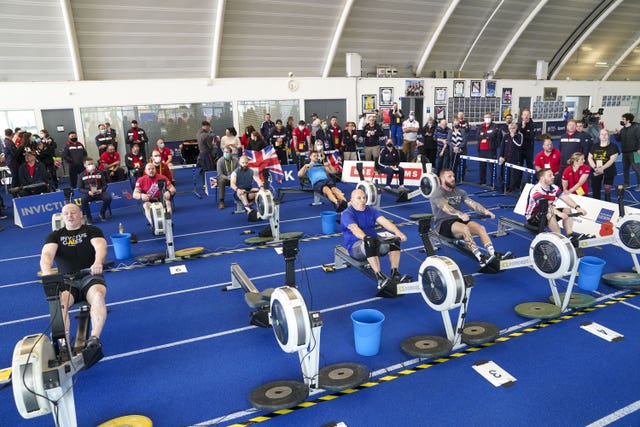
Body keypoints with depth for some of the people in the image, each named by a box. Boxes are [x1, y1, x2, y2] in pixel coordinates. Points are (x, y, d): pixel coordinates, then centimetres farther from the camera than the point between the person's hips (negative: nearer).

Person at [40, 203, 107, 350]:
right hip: (66, 281, 1)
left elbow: (100, 247, -10)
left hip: (90, 277, -1)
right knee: (59, 302, -31)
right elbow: (47, 254, -4)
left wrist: (98, 262, -35)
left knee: (98, 296, -34)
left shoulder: (92, 231, 10)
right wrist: (47, 270, -29)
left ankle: (94, 338, -36)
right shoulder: (55, 236, 16)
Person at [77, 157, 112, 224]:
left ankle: (102, 213, 1)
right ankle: (88, 217, -12)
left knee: (108, 198, -28)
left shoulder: (99, 173, 10)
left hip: (99, 192, 1)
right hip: (88, 193, -1)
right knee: (83, 200, -35)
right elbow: (80, 188, 3)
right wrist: (88, 192, -16)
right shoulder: (82, 175, 6)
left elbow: (104, 184, 10)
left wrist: (101, 190, -13)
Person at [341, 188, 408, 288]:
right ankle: (379, 277, -42)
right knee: (370, 244, -38)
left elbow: (384, 221, -8)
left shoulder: (371, 210, 9)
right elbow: (354, 228, -29)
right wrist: (365, 238, -50)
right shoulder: (347, 214, -8)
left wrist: (397, 232, -27)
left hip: (374, 241, 6)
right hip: (355, 246, -6)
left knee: (394, 241, -17)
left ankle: (394, 273, -20)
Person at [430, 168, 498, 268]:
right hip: (443, 223, -6)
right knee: (465, 228, -35)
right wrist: (460, 214, -46)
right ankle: (480, 258, -40)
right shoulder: (437, 193, -9)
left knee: (481, 228, -20)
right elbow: (445, 207, -28)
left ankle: (493, 255, -31)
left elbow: (472, 203, 2)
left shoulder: (459, 191, 13)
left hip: (458, 220, 7)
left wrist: (485, 211, -18)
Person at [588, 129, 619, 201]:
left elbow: (612, 160, -11)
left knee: (607, 191, -8)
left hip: (608, 173, -3)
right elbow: (590, 158, 5)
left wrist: (602, 168, -22)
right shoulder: (594, 146, 11)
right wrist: (595, 167, -13)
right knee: (595, 192, 6)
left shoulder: (613, 146, -1)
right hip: (595, 172, 3)